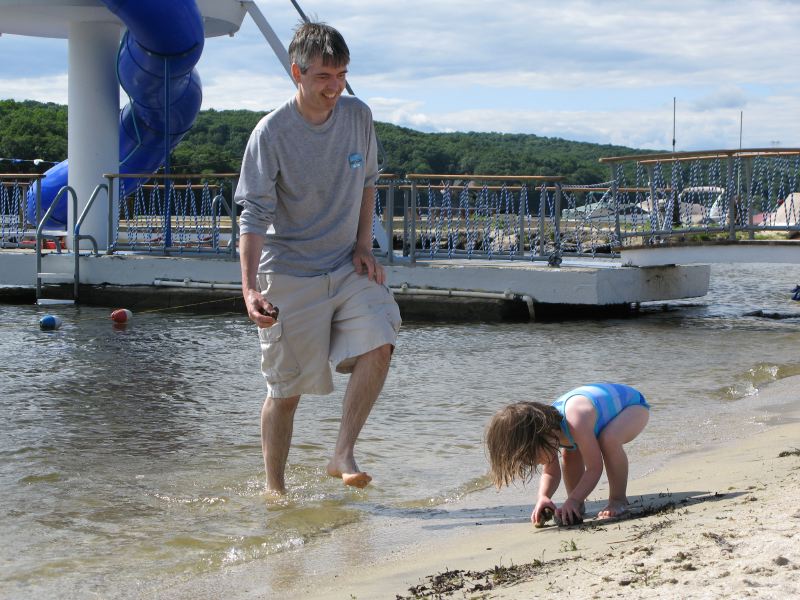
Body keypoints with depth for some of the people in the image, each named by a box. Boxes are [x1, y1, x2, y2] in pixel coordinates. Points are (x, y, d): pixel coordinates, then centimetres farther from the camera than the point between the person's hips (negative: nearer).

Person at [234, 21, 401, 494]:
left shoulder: (358, 116, -1)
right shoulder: (272, 133, -14)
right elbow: (254, 216, -15)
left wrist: (364, 246, 4)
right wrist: (250, 289, -25)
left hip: (348, 266, 4)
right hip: (289, 274, -4)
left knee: (379, 343, -20)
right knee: (286, 388, 3)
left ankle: (343, 455, -9)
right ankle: (275, 490, 18)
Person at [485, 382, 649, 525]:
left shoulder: (575, 422, -42)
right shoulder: (545, 425, -17)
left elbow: (595, 468, -36)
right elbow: (551, 473, -9)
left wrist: (572, 500, -42)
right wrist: (543, 497, -28)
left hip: (633, 404, -7)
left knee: (608, 441, -35)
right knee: (569, 454, -11)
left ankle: (619, 500, -16)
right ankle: (577, 507, 7)